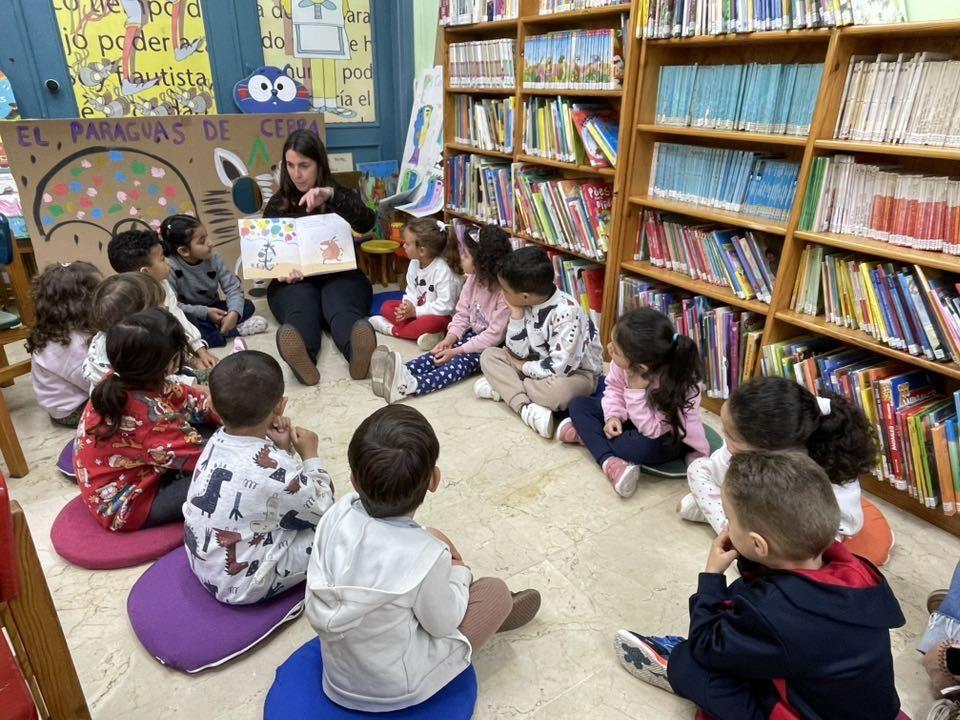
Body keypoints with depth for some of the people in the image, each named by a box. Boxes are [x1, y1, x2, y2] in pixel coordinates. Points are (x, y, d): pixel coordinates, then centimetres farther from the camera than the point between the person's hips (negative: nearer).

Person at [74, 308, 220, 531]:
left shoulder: (121, 381, -13)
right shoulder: (153, 418, -37)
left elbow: (186, 397, -2)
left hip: (135, 474, 8)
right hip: (125, 507, -8)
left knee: (209, 425, 2)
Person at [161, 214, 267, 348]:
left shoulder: (214, 258, -9)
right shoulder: (170, 267, -22)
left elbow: (233, 288, -12)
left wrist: (234, 313, -30)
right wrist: (204, 312, -30)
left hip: (212, 310, 4)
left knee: (247, 306, -12)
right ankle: (234, 331, -27)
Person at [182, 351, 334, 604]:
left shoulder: (218, 441, -8)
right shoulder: (274, 468, -31)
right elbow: (322, 509, -15)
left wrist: (282, 449, -12)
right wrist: (310, 455, -7)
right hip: (243, 585, -8)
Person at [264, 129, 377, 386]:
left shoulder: (340, 196, 14)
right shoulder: (277, 203, 16)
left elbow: (367, 222, -8)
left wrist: (330, 195, -22)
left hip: (340, 276, 0)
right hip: (294, 281, 0)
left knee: (339, 306, -36)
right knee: (301, 307, -36)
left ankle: (358, 351, -68)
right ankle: (302, 358, -69)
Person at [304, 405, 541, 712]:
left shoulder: (337, 513, -20)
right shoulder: (425, 556, -34)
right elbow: (443, 623, -14)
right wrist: (459, 573, 4)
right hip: (395, 688, -5)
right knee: (496, 591, 7)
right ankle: (492, 613, 41)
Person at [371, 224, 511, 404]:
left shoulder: (506, 291, -24)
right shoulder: (473, 279, -1)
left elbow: (495, 334, -25)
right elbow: (462, 314, 4)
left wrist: (456, 351, -25)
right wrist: (449, 339, -15)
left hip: (493, 346, -8)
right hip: (473, 334, 8)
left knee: (464, 359, -31)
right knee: (441, 352, -17)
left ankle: (411, 386, -52)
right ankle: (401, 374, -38)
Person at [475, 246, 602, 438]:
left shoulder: (566, 312, -29)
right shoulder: (527, 304, -9)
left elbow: (559, 368, -31)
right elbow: (518, 354, -10)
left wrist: (523, 367, -16)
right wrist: (516, 313, -18)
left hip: (576, 372, -7)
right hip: (540, 364, 8)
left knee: (559, 391, -41)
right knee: (489, 355, -7)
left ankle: (503, 387, -18)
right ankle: (525, 408, -26)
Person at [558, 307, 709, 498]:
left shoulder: (676, 383, -37)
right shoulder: (628, 361, -26)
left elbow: (653, 430, -34)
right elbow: (614, 387, -6)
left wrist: (636, 389, -41)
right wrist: (613, 416, -22)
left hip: (673, 437, -6)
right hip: (637, 419, 6)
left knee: (647, 447, -38)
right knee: (579, 405, -7)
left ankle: (586, 434, -15)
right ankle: (610, 462, -24)